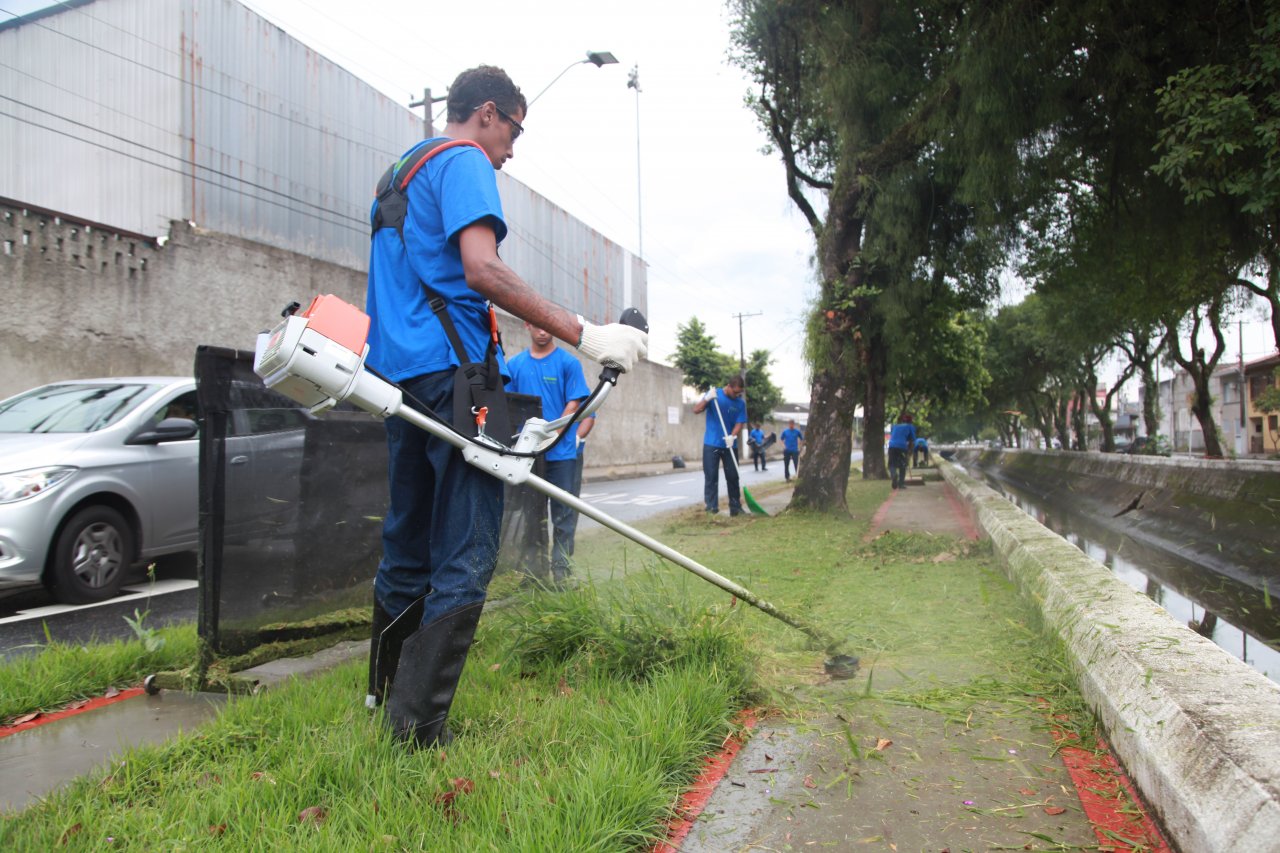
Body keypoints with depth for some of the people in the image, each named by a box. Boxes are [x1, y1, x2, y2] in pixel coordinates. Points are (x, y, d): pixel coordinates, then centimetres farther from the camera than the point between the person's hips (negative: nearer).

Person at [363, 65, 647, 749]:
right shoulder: (464, 162, -3)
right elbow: (481, 268, -20)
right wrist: (584, 334, -22)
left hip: (396, 376, 10)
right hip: (451, 370, -10)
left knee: (407, 548, 16)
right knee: (464, 558, -7)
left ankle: (386, 703, 27)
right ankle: (417, 730, -7)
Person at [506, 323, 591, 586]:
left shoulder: (568, 362, -1)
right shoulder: (515, 364, 8)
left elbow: (573, 405, -5)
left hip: (562, 450, -3)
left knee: (563, 514, 1)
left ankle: (561, 570, 7)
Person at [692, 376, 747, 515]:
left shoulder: (740, 403, -1)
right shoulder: (713, 394, -4)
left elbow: (739, 423, -5)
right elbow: (696, 410, -8)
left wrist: (732, 436, -24)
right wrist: (707, 399, -26)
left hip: (729, 445, 2)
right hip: (711, 444, -2)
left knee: (733, 476, 5)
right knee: (711, 476, -2)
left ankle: (735, 506, 12)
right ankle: (711, 506, 2)